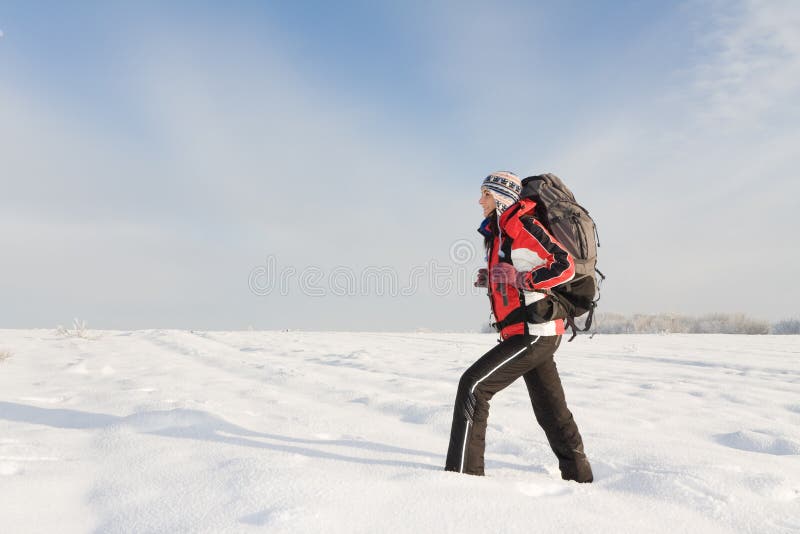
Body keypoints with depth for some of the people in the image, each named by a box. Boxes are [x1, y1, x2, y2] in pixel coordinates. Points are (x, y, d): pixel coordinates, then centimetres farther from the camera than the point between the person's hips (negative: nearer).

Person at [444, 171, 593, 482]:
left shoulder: (522, 226, -12)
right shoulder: (499, 232, 18)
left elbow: (565, 266, -19)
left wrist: (519, 279, -23)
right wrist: (494, 280, 11)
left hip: (532, 331, -10)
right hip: (538, 332, 10)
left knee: (473, 385, -13)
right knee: (550, 410, 17)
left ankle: (463, 472, -10)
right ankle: (578, 475, 30)